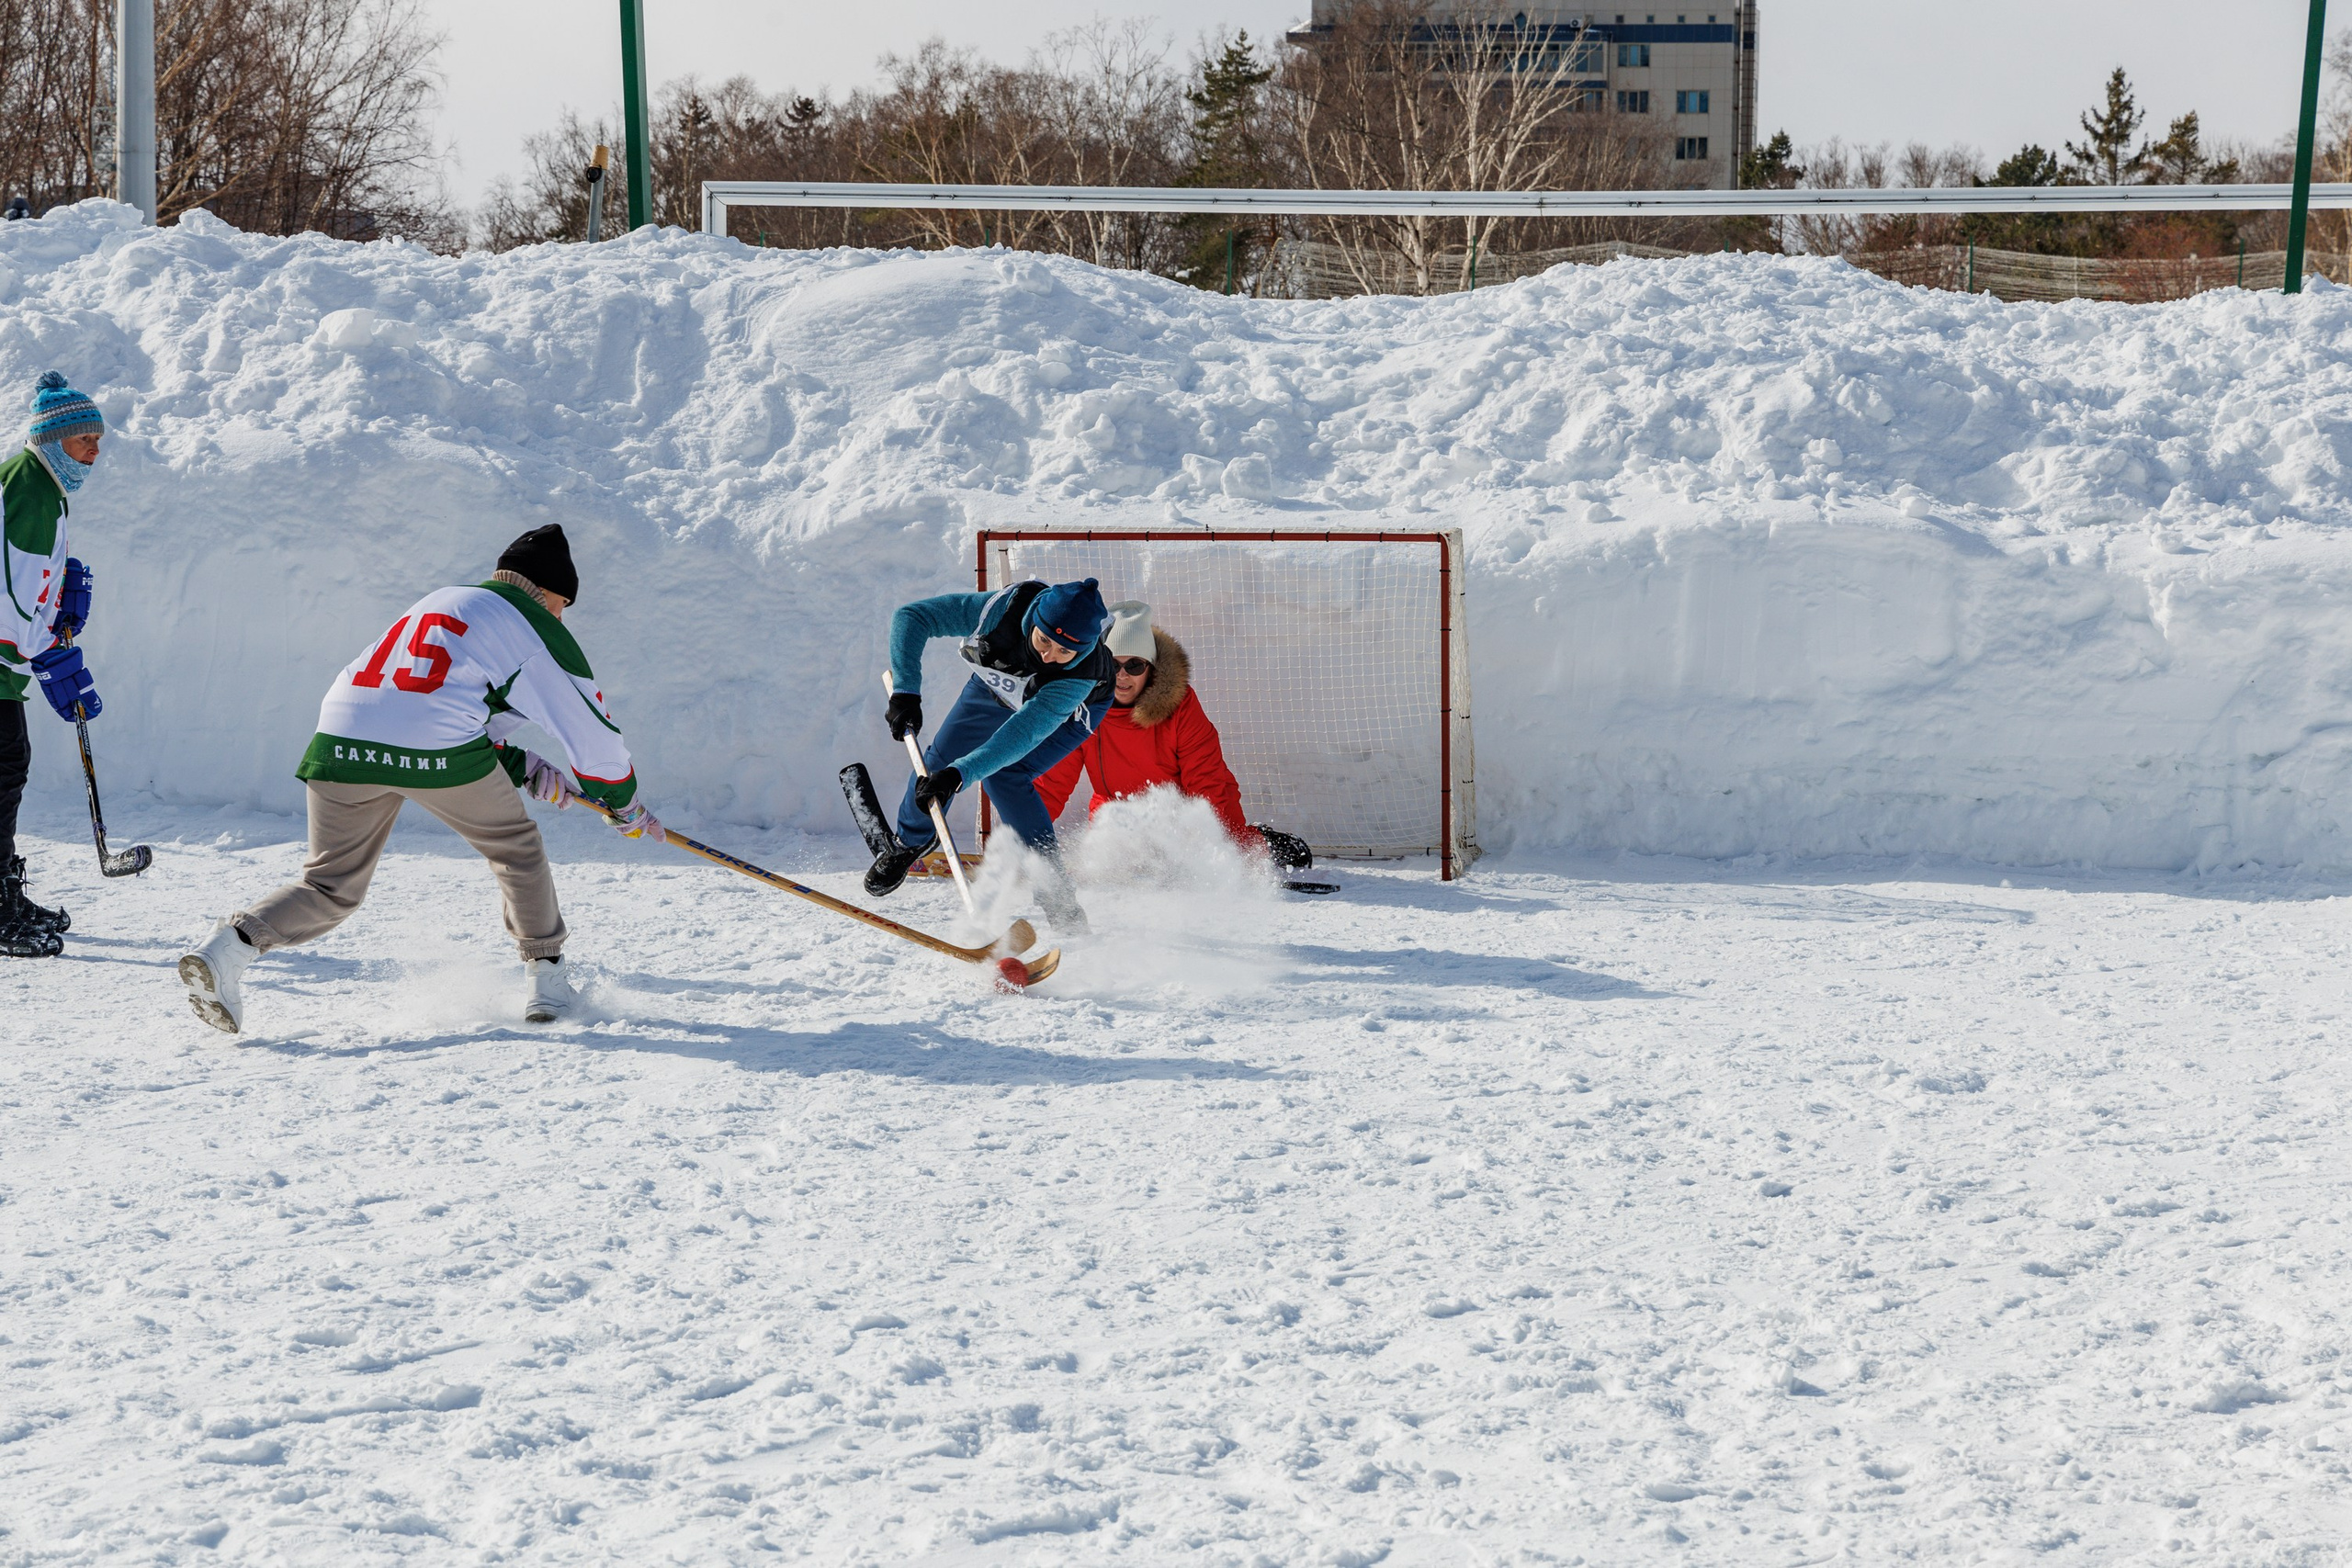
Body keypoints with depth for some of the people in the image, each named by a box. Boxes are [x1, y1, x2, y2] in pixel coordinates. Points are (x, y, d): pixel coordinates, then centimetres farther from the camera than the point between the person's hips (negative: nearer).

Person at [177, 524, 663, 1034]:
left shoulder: (438, 601, 32)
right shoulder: (536, 628, 13)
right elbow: (591, 728, 17)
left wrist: (521, 766, 32)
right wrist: (626, 806, 32)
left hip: (342, 739, 5)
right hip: (439, 754, -5)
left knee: (331, 890, 14)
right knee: (515, 845, 22)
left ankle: (232, 943, -10)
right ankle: (545, 980, 25)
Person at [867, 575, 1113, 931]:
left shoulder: (1083, 673, -45)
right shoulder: (1003, 608, -41)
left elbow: (1026, 731, -51)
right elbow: (911, 616, -35)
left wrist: (960, 774, -61)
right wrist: (906, 692, -46)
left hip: (1069, 709, -4)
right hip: (998, 685, 4)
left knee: (1003, 776, -24)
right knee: (941, 758, 4)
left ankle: (1055, 890, -12)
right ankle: (909, 842, 36)